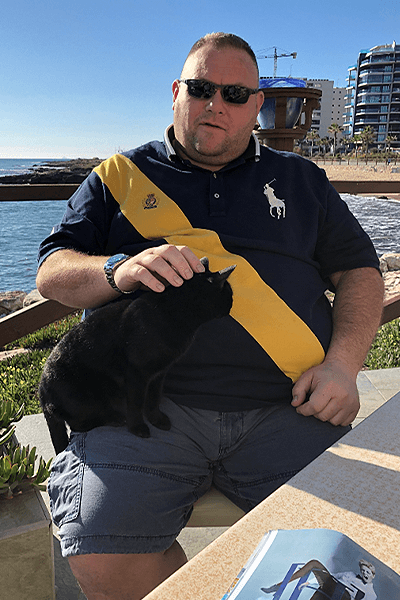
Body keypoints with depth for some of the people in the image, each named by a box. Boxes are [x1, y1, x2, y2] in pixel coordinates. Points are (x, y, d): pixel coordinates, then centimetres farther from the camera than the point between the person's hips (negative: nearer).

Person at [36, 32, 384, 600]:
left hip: (289, 406, 2)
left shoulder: (302, 180, 19)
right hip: (152, 400, 0)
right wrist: (118, 269, -13)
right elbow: (51, 272, 10)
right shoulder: (121, 177, 15)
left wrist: (342, 364, -1)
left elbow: (360, 271, 17)